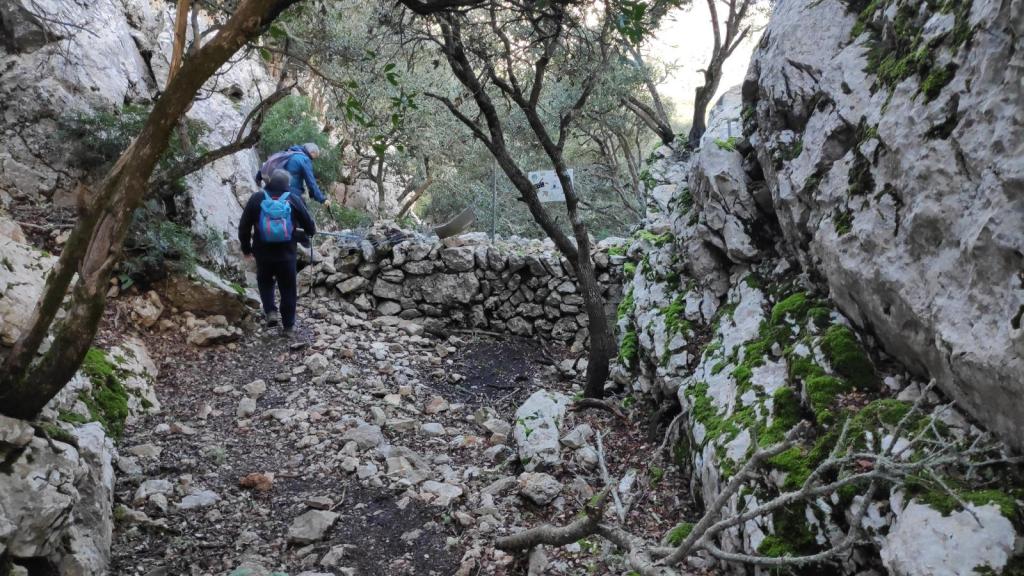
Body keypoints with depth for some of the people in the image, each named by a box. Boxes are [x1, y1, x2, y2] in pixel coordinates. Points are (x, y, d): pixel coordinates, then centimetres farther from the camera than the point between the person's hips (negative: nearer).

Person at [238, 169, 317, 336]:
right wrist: (311, 231, 29)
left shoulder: (256, 198, -1)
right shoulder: (294, 200, -3)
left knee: (265, 282, 24)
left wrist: (246, 247, 16)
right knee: (288, 289, 10)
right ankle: (289, 326, 12)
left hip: (263, 252, 1)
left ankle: (270, 312, 5)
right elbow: (308, 224, 5)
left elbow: (244, 226, 3)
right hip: (287, 253, -1)